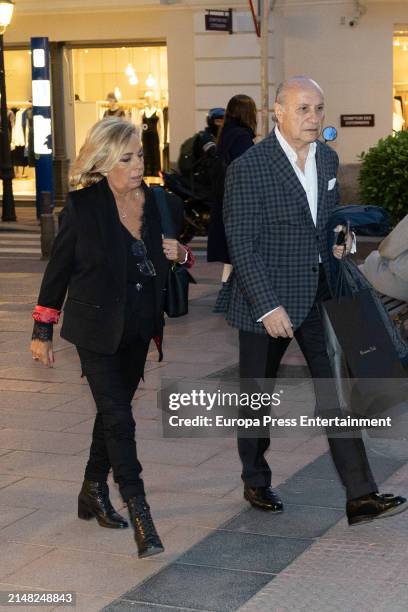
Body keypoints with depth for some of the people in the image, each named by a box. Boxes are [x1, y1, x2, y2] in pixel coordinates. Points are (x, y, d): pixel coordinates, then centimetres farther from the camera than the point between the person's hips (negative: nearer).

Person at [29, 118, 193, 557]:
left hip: (138, 330, 5)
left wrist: (181, 254, -9)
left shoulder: (161, 205, 1)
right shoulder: (82, 207, -11)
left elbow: (175, 260, 16)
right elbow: (59, 269, -3)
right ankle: (139, 517, -8)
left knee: (113, 411, 16)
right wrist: (42, 331, -1)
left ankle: (93, 493, 33)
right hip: (97, 329, -5)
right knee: (118, 416, -10)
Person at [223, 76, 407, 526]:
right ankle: (256, 482, 31)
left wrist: (340, 238, 2)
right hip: (266, 302, -5)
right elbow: (241, 246, -17)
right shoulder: (248, 168, -16)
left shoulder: (327, 158, 5)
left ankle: (360, 497, 0)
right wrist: (268, 307, -22)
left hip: (317, 297, 5)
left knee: (336, 394, -1)